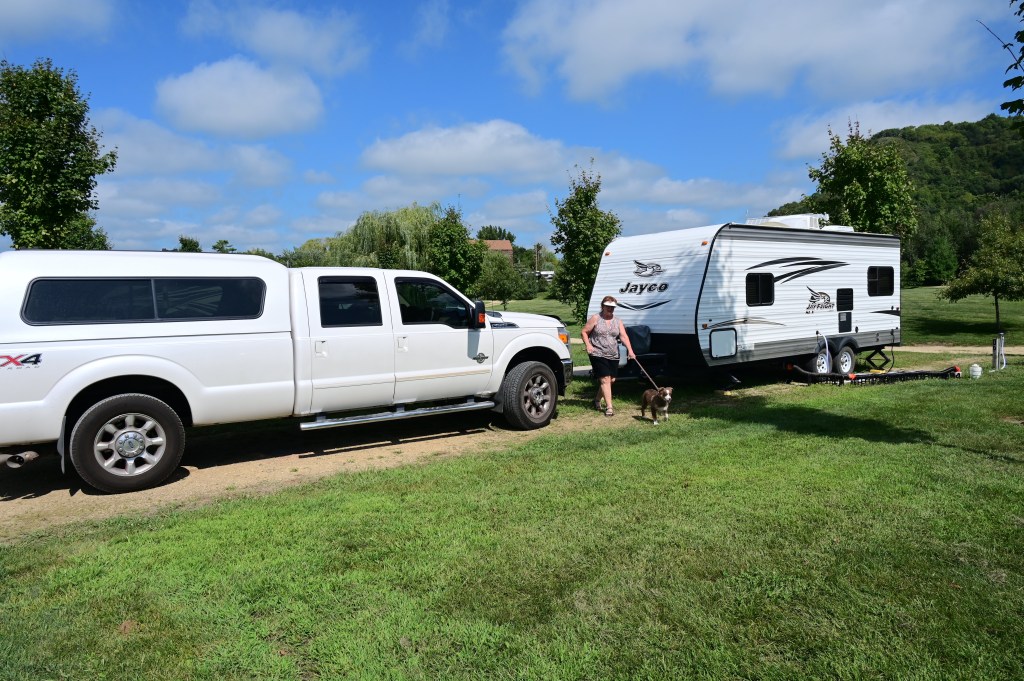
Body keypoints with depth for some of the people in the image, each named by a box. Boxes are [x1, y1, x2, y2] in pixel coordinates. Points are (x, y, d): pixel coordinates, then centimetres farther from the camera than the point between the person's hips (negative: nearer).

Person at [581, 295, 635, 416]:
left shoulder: (617, 321, 9)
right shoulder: (595, 319, -2)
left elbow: (624, 336, -1)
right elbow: (584, 332, 1)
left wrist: (630, 350, -15)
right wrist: (588, 345, -14)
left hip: (613, 356, 6)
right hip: (598, 355, -5)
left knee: (611, 380, 9)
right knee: (605, 379, -12)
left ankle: (597, 400, 31)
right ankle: (609, 407, -10)